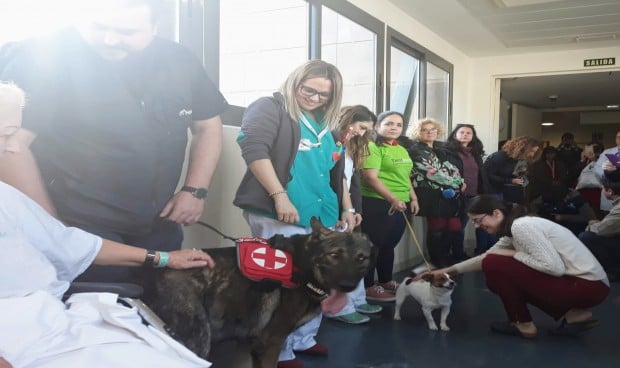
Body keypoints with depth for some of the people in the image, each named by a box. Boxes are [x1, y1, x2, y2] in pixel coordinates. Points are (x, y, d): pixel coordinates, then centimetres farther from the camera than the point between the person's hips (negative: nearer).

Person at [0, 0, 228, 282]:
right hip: (79, 234, -5)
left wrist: (195, 190, 1)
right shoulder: (46, 58, -14)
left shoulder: (178, 60, 1)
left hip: (160, 229, 5)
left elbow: (207, 125, 11)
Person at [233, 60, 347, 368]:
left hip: (321, 217, 8)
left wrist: (347, 208, 22)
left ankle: (303, 340, 29)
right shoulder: (270, 108, -1)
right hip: (279, 215, -7)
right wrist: (280, 196, -20)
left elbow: (336, 171, 28)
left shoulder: (325, 124, 22)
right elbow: (254, 150, -15)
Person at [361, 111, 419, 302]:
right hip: (377, 204, -8)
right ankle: (368, 286, 7)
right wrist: (393, 199, -24)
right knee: (373, 245, -1)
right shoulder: (373, 148, -11)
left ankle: (386, 281, 29)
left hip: (401, 204, 9)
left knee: (389, 245, 17)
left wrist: (413, 198, 18)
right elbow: (370, 177, -20)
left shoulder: (402, 150, 16)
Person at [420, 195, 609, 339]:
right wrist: (449, 270, 18)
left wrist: (514, 255, -12)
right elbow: (486, 256, 21)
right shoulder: (513, 229, 11)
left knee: (494, 265, -15)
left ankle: (523, 324, 4)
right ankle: (574, 314, 12)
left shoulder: (521, 225, -19)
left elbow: (555, 267, -24)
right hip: (577, 281, 10)